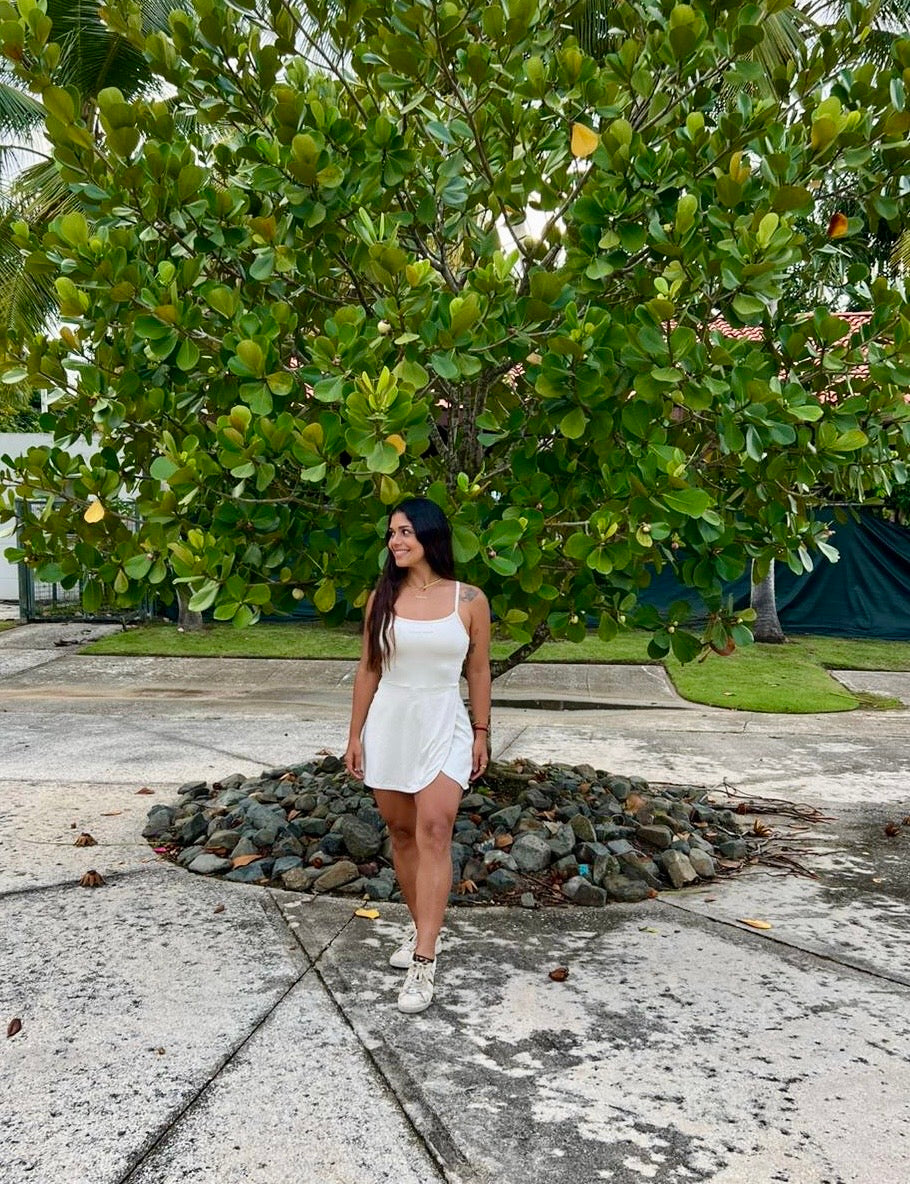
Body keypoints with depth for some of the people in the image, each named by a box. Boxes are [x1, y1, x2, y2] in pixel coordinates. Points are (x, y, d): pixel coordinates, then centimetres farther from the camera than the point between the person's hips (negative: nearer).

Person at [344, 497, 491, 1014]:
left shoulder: (470, 600, -3)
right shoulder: (383, 598, 2)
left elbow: (479, 671, 5)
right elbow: (368, 670, 7)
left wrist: (482, 733, 5)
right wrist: (356, 734, 7)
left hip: (444, 725, -3)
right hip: (389, 724, 3)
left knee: (434, 831, -14)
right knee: (401, 832, 10)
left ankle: (424, 963, -12)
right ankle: (422, 927, 30)